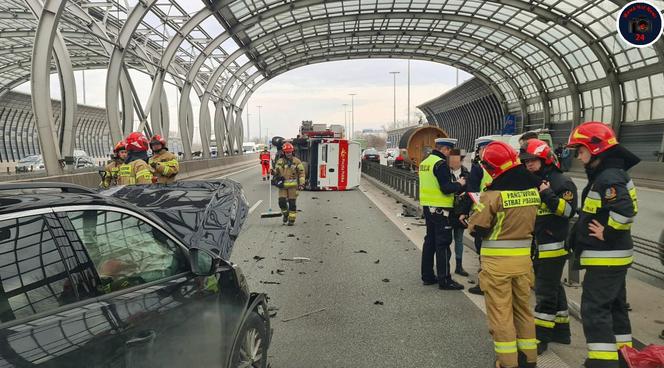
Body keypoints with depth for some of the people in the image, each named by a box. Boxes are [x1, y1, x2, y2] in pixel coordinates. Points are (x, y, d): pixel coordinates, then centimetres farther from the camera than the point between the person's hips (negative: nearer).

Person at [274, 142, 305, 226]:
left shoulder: (296, 161, 1)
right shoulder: (280, 162, 8)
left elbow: (301, 173, 1)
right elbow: (276, 172, 17)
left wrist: (301, 184, -7)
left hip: (293, 185, -2)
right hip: (282, 185, 2)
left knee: (292, 203, 0)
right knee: (282, 201, -6)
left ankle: (291, 219, 10)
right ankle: (285, 214, 22)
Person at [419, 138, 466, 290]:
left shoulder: (425, 162, 11)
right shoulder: (441, 164, -17)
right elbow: (446, 188, -22)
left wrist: (453, 185, 15)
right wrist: (459, 184, -4)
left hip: (428, 207, 9)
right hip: (440, 209, -9)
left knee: (430, 241, 15)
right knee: (443, 244, -3)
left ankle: (427, 276, 22)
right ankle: (444, 280, 1)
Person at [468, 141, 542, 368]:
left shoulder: (494, 194, -20)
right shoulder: (532, 189, -2)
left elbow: (477, 229, -13)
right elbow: (531, 220, 9)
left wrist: (477, 211, 4)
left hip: (497, 260, -6)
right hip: (523, 257, 6)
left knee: (500, 313, 6)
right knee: (523, 308, 20)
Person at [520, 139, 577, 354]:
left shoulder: (562, 182, -11)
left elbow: (569, 211, -20)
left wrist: (547, 195, -27)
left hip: (554, 247, -8)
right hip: (535, 246, 8)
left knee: (546, 292, -3)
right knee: (553, 288, 18)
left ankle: (541, 336, 4)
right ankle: (561, 330, 30)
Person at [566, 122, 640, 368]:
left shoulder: (609, 178, -21)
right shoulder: (605, 175, 11)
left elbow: (625, 211, -34)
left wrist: (606, 233, -22)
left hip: (605, 257, -11)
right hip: (611, 256, 11)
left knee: (594, 309, -6)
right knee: (614, 305, 19)